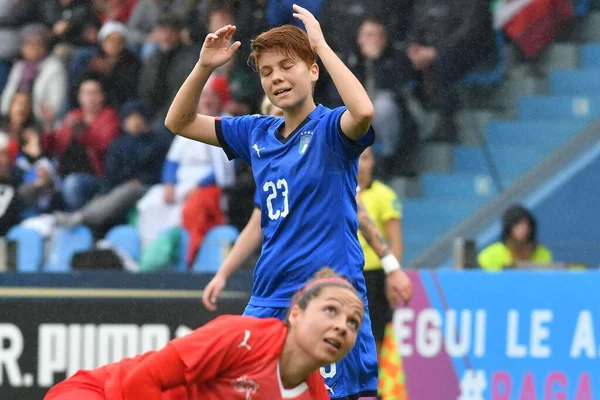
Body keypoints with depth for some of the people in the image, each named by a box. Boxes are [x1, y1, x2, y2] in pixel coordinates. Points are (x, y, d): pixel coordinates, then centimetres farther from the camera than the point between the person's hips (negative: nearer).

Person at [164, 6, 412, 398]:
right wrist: (205, 66, 2)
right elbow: (179, 122, 18)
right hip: (268, 302, 6)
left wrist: (321, 45, -22)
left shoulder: (331, 128, -5)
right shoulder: (257, 134, 13)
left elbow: (364, 111, -29)